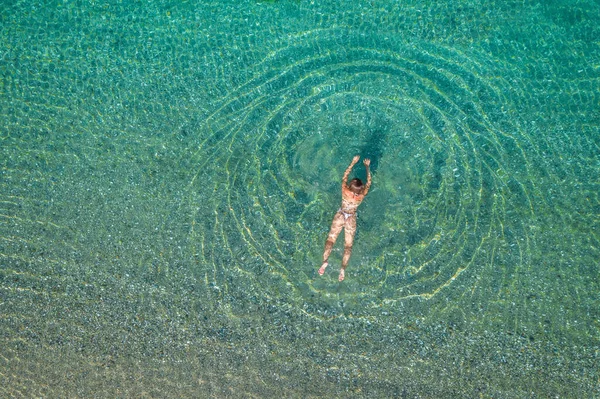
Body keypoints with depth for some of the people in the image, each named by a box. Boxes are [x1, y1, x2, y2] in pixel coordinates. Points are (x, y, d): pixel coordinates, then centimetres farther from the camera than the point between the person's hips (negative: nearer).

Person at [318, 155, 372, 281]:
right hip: (351, 219, 0)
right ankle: (343, 268, -14)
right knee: (348, 245, -1)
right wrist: (367, 167, 5)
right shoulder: (361, 196, -16)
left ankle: (325, 261, -20)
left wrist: (353, 162, 7)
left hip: (340, 215, 0)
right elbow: (369, 182, -3)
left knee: (330, 239, -3)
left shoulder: (345, 190, -16)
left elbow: (345, 176, -1)